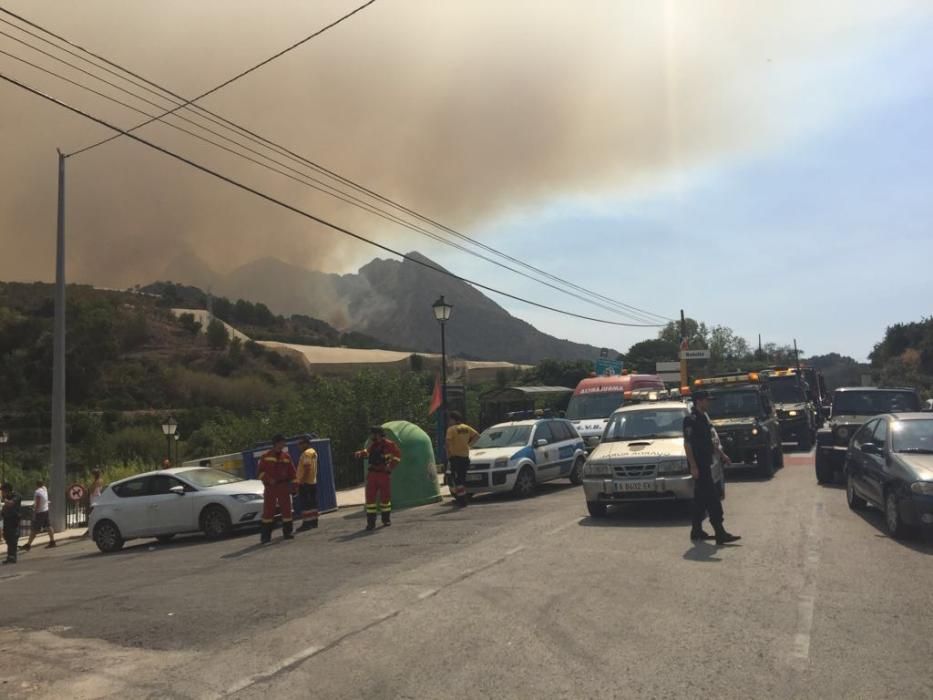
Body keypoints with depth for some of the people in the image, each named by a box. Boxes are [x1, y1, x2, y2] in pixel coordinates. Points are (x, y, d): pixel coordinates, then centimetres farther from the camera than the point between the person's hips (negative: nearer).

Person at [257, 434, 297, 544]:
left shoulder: (286, 457, 9)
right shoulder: (265, 457, 1)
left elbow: (292, 472, 11)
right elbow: (261, 471, -1)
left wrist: (293, 483, 4)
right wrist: (268, 479, -16)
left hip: (284, 486, 3)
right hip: (270, 487, -3)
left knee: (286, 509, 4)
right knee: (268, 511, -3)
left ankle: (287, 532, 13)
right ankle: (265, 535, 1)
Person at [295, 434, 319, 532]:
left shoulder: (306, 453, -15)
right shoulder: (313, 452, 16)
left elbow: (307, 468, -23)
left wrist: (302, 480, -24)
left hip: (305, 483, -10)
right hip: (313, 481, 10)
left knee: (305, 503, -9)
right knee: (313, 503, 11)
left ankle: (306, 523, -10)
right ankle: (314, 522, 15)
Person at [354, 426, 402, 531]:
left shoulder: (388, 444, -7)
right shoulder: (372, 445, 11)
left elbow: (397, 455, -6)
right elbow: (367, 452, 30)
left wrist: (390, 466, -13)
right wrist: (360, 453, 10)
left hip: (384, 474, -4)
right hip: (372, 474, 4)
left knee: (385, 497, 6)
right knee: (370, 497, -3)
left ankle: (386, 520, 23)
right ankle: (371, 522, 0)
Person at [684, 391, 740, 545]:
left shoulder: (704, 418, 15)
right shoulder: (691, 419, -15)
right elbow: (687, 444, -19)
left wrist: (721, 454, 22)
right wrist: (693, 466, -22)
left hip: (705, 464, 10)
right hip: (699, 465, -10)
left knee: (701, 499, 14)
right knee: (712, 499, -10)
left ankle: (697, 531, 21)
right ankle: (720, 534, -9)